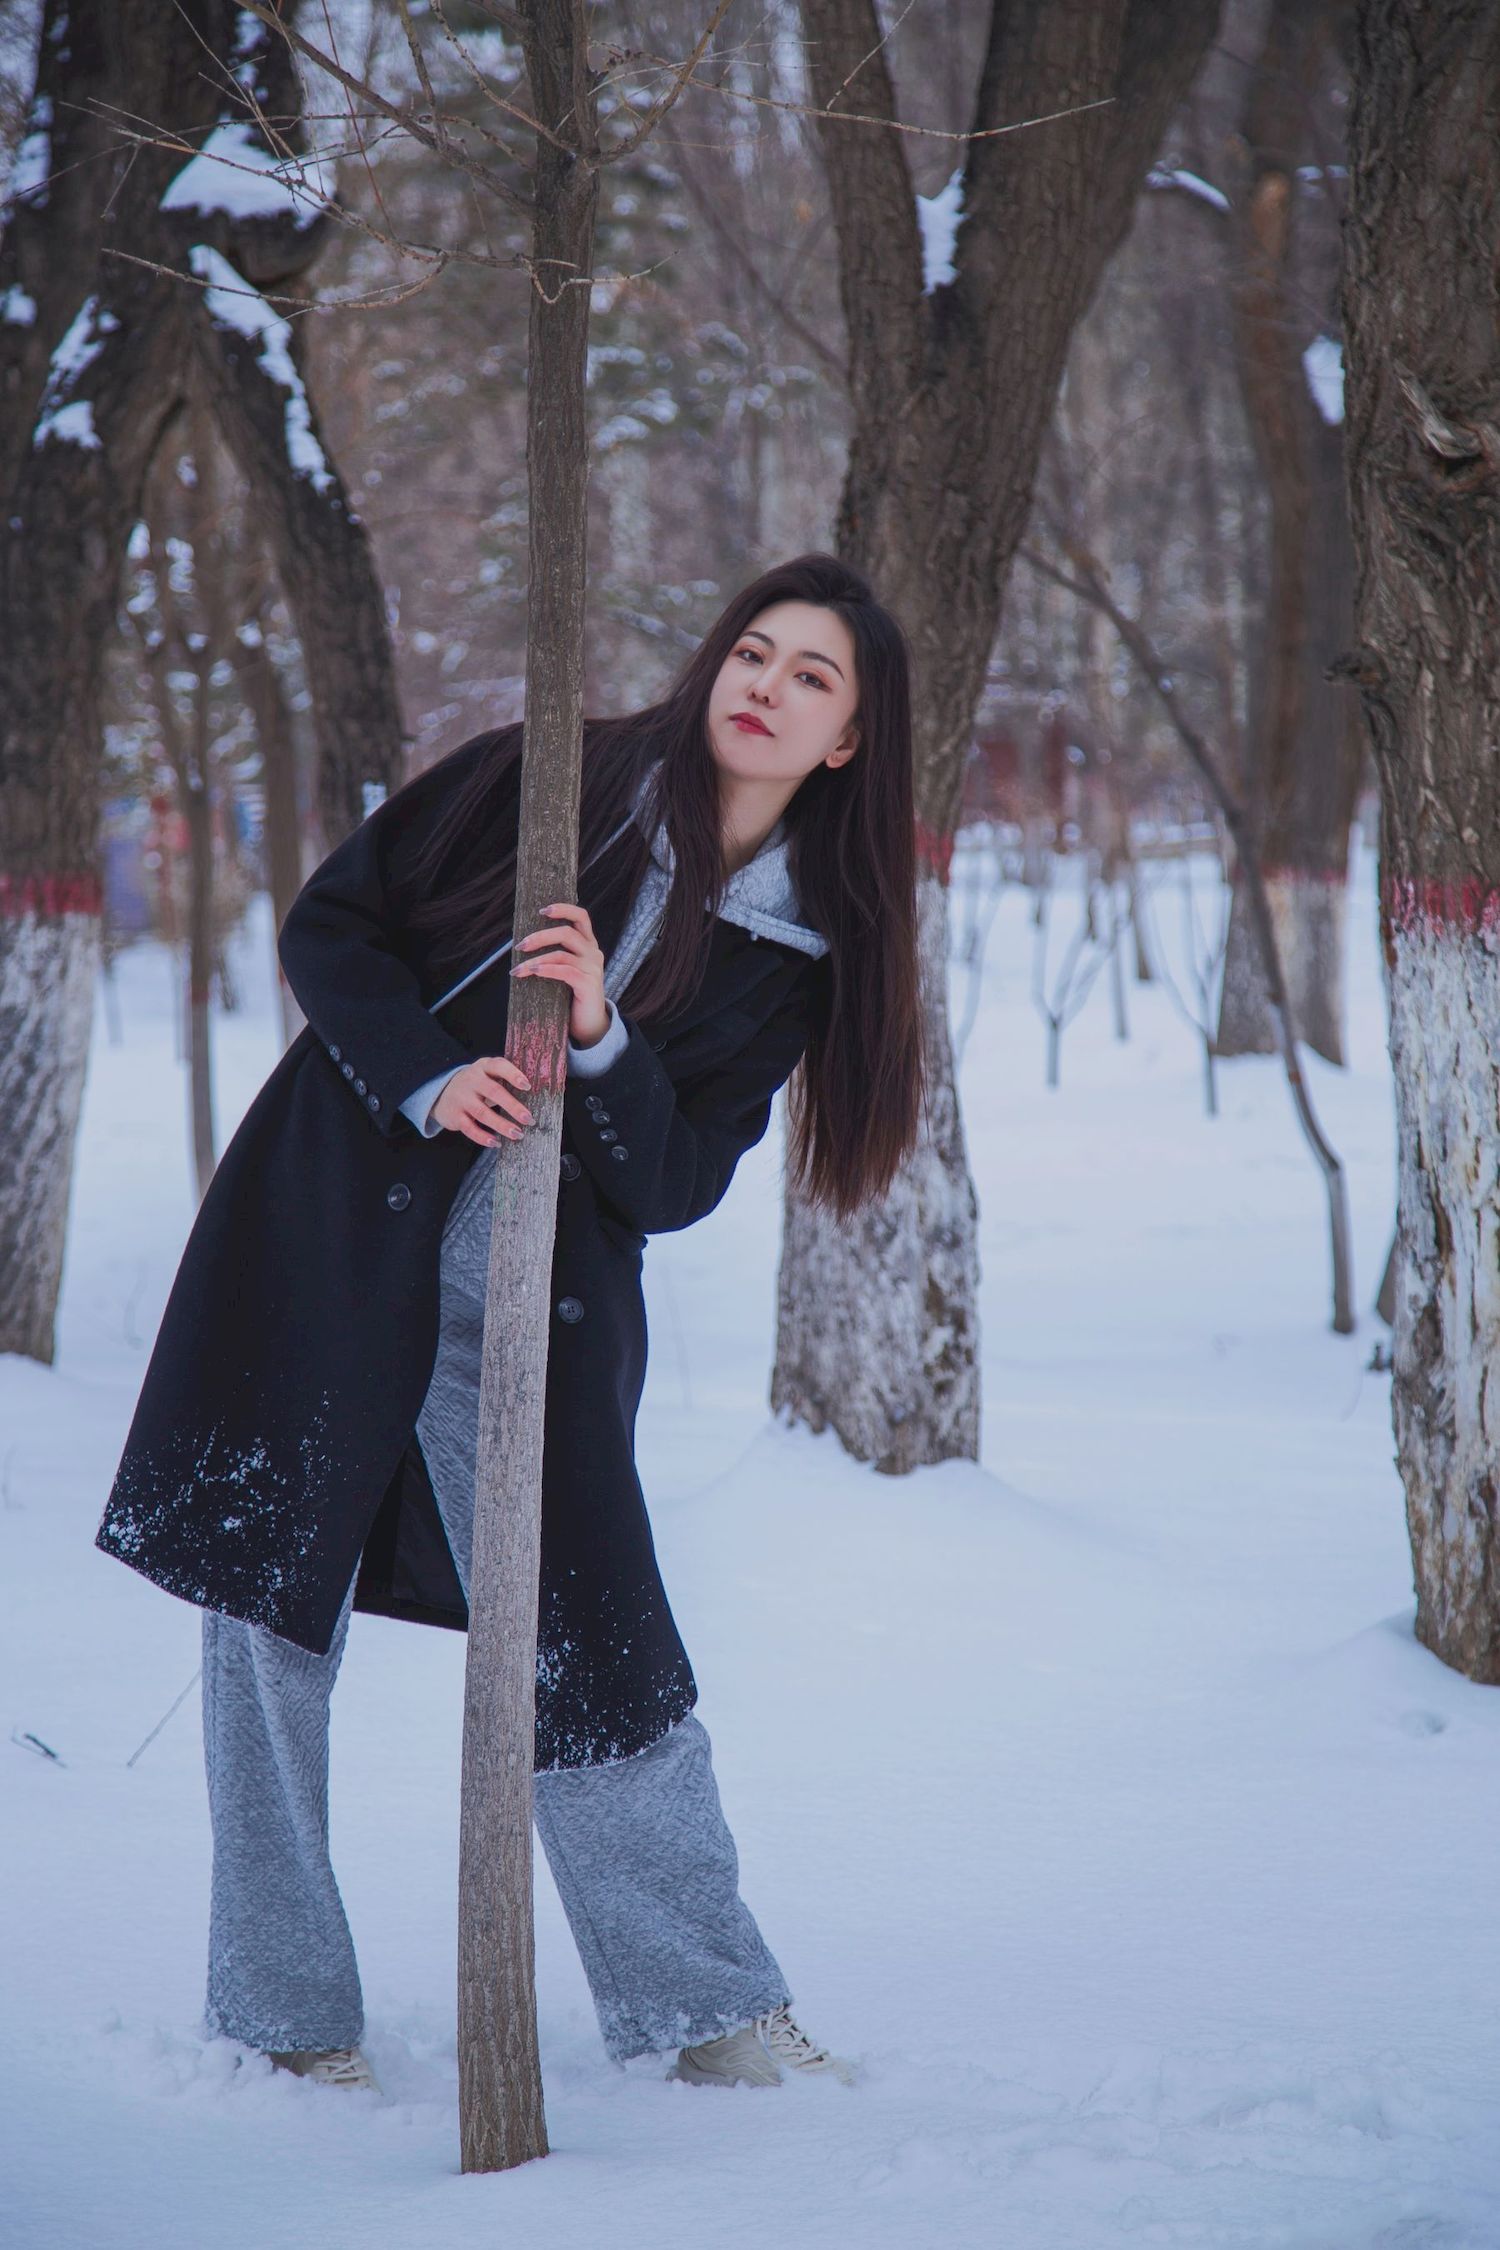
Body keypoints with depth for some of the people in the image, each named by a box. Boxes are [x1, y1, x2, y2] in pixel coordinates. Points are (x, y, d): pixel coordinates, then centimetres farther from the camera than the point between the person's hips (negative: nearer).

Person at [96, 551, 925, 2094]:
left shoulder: (795, 953, 3)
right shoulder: (556, 778, 0)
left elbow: (672, 1183, -4)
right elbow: (326, 926, 1)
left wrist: (601, 1042, -21)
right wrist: (428, 1077, -15)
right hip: (326, 1241, 0)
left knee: (591, 1650, -4)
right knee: (265, 1609, -1)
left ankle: (715, 2017, 12)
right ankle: (289, 2023, 10)